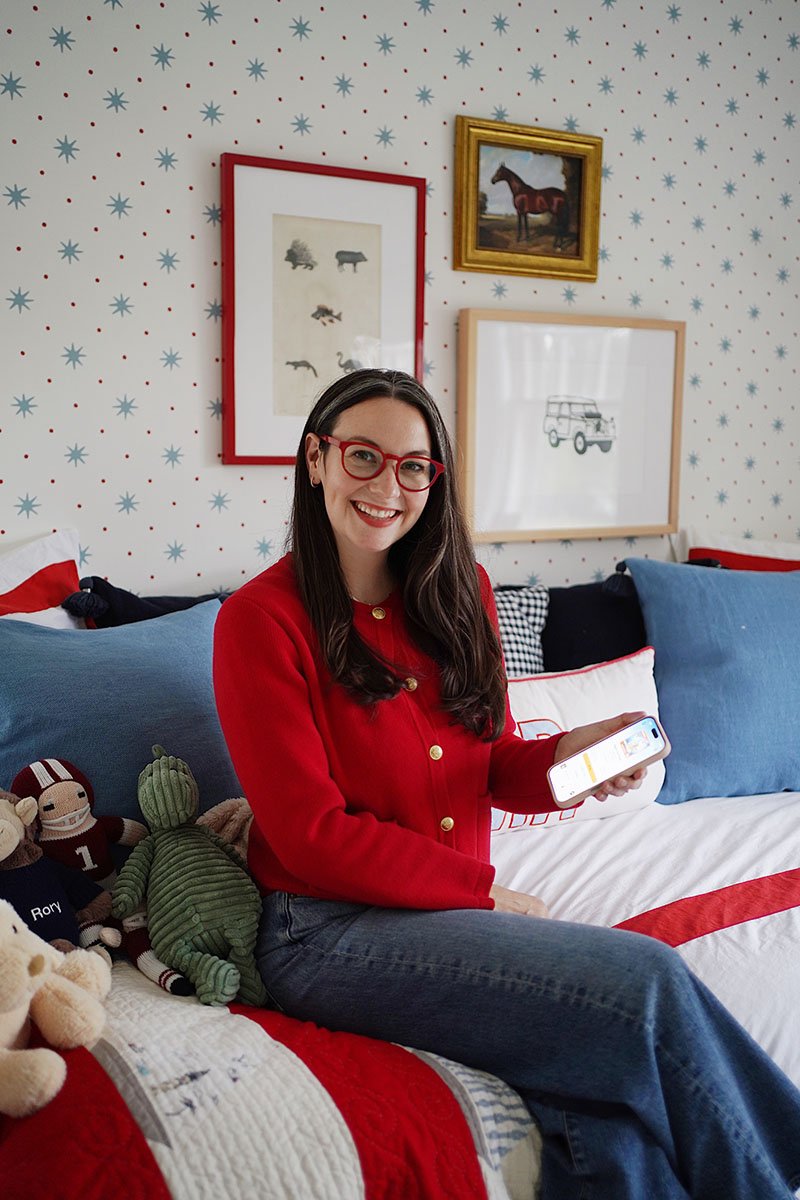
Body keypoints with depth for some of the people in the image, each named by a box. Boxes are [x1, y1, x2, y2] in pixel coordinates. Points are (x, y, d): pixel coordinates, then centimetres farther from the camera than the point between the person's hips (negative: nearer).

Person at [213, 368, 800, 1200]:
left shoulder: (459, 592, 9)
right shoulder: (261, 618, -8)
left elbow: (493, 769, 11)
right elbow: (313, 836, -12)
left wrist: (565, 756, -11)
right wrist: (484, 890, -11)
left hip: (456, 905, 5)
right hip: (327, 929, -5)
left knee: (609, 1094, -24)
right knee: (647, 981, -20)